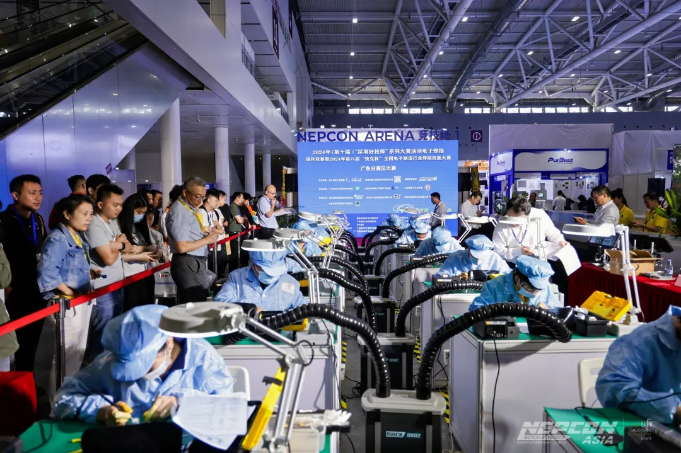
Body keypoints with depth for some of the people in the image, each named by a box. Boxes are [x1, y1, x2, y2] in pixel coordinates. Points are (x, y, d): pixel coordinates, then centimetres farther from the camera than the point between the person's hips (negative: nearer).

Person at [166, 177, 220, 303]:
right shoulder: (179, 212, -17)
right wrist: (207, 239, -14)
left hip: (197, 263, 10)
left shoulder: (190, 208, 13)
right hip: (187, 264, -10)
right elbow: (182, 247, -23)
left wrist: (205, 233, 5)